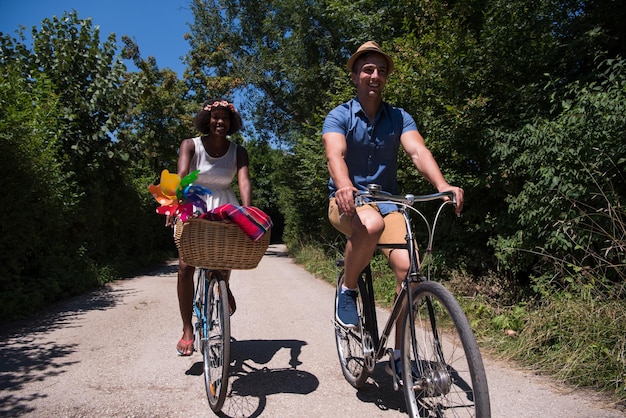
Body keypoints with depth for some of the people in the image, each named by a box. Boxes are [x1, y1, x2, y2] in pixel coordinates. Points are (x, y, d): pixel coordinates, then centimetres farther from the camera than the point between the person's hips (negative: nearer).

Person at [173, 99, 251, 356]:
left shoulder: (238, 152, -3)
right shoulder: (190, 146, -7)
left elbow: (244, 182, -17)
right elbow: (182, 176, -21)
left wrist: (247, 212, -35)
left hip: (224, 208, 1)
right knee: (185, 266, -12)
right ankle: (187, 330, 1)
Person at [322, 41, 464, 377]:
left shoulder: (399, 118, 5)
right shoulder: (339, 116, -3)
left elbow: (417, 151, -13)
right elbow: (335, 154, -23)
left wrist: (442, 185, -33)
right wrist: (344, 186, -45)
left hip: (386, 201, 3)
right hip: (348, 201, -3)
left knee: (407, 266, -18)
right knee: (370, 224, -39)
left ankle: (400, 353, 1)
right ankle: (348, 290, -9)